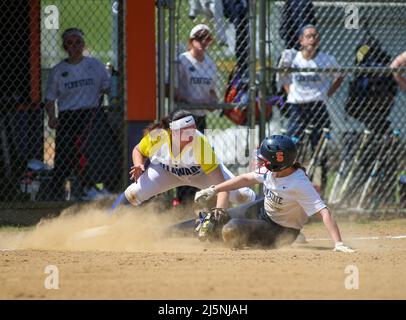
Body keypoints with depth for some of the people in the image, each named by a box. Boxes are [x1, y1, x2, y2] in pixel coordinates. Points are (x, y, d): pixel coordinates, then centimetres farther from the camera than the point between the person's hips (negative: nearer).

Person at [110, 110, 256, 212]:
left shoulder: (201, 144, -40)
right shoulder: (157, 137, -33)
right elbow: (138, 150, -6)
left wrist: (219, 210, -59)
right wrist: (139, 166, -27)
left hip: (201, 171, -1)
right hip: (167, 170, 1)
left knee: (244, 196, -17)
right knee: (134, 193, -21)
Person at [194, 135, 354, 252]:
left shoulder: (299, 184, -37)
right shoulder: (271, 170, -15)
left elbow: (323, 212, -41)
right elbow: (247, 179, 3)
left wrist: (338, 243, -50)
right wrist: (213, 190, 4)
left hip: (280, 231, -7)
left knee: (231, 231, -23)